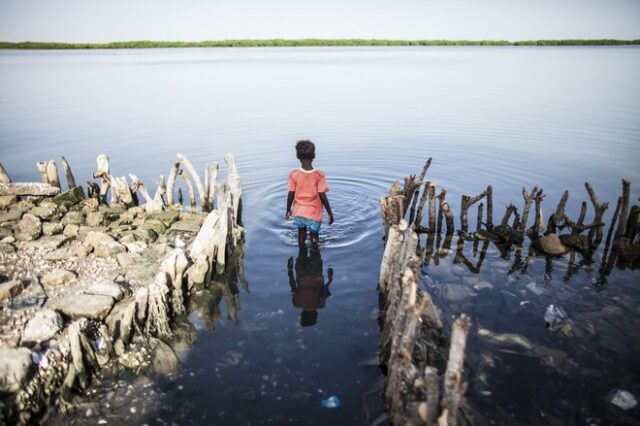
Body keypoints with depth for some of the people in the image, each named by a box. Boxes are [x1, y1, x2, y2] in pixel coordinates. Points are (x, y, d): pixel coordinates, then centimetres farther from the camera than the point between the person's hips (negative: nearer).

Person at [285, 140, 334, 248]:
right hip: (314, 213, -2)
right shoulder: (319, 174, -17)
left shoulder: (294, 174, -12)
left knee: (301, 234, 23)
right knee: (314, 237, 15)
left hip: (299, 212, 2)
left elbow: (291, 195, -6)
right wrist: (330, 213, -4)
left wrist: (288, 210, 10)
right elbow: (323, 197, -15)